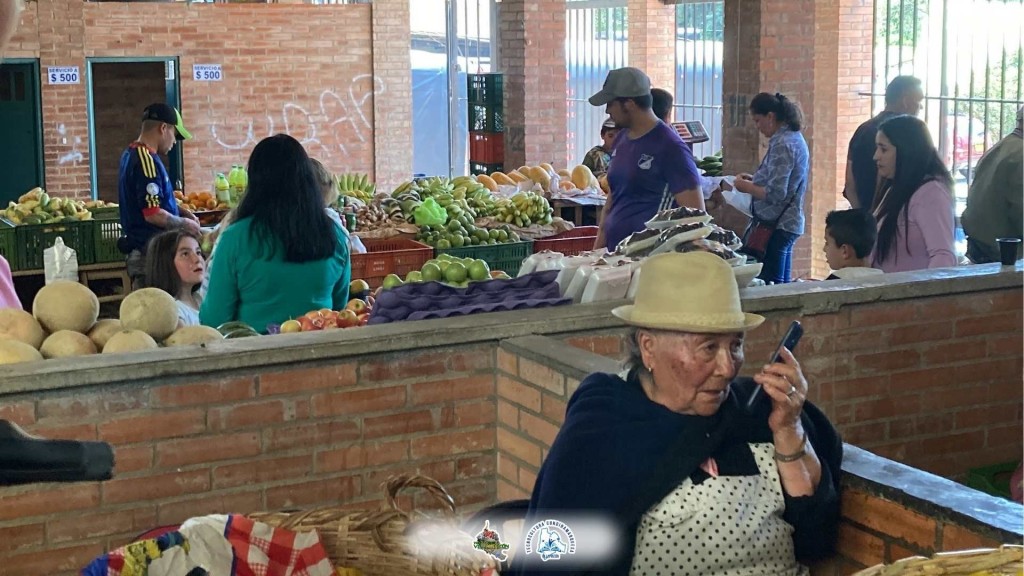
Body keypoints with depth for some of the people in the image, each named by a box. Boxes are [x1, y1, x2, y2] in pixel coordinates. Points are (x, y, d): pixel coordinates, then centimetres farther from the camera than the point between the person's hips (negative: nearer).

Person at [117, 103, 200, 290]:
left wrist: (181, 212, 13)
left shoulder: (132, 155, 13)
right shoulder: (147, 160, -18)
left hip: (139, 251, 10)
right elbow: (153, 214, -22)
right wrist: (184, 224, -7)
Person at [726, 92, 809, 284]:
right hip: (790, 222, 10)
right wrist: (756, 180, 11)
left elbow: (775, 194, -22)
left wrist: (746, 187, -9)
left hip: (775, 226, -10)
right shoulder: (795, 138, 13)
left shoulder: (781, 145, -16)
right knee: (781, 283, 13)